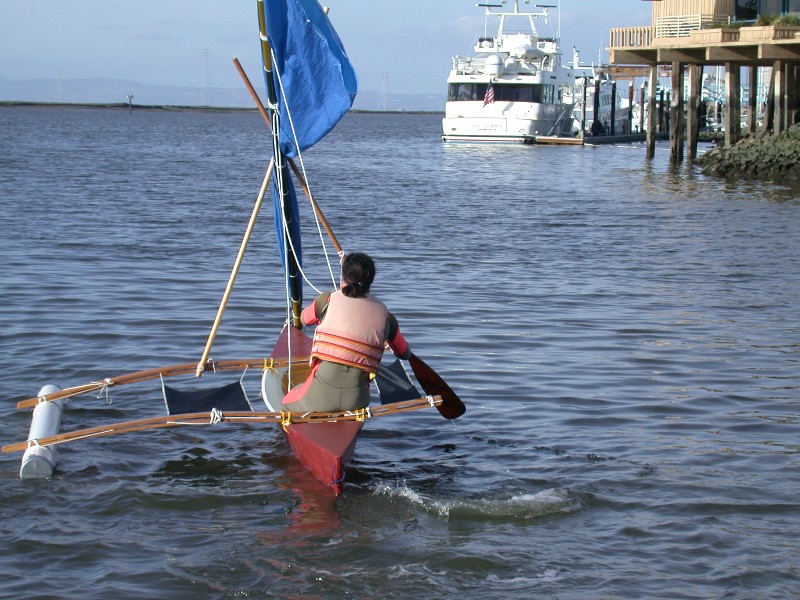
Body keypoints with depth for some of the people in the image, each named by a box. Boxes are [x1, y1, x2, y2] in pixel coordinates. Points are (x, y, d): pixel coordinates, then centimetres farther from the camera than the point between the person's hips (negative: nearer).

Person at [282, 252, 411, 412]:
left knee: (285, 404, 27)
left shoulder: (328, 300, -2)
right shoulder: (384, 314, 4)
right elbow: (405, 354, 20)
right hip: (356, 400, 3)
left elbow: (304, 319, 20)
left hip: (320, 397, -3)